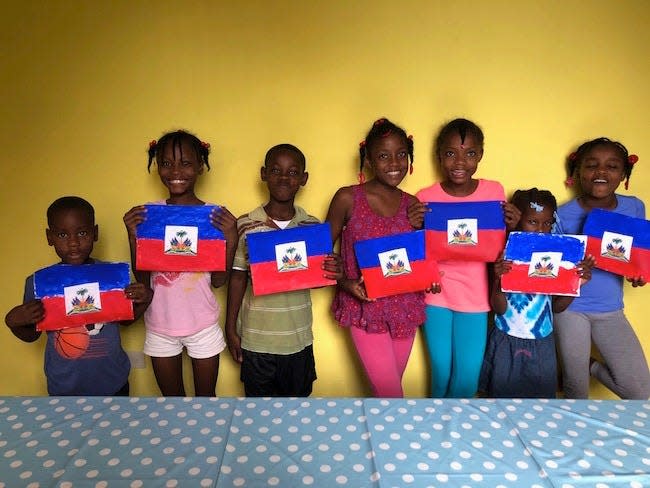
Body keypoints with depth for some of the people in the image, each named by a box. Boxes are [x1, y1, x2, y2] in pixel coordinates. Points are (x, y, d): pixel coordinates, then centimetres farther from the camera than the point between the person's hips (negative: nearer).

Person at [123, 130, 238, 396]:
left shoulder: (214, 215, -9)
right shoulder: (147, 214, -5)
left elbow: (218, 280, -7)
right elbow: (142, 279, -3)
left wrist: (231, 239, -20)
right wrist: (133, 236, -16)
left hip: (203, 324, -1)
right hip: (159, 325, 2)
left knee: (206, 399, 18)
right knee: (171, 401, 21)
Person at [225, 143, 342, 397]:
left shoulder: (312, 227, -3)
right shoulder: (245, 225, -8)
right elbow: (237, 278, -2)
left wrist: (333, 272, -20)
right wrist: (230, 330, 0)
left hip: (299, 339, 1)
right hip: (256, 339, -1)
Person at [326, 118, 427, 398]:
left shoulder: (412, 205, 3)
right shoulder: (348, 199, -9)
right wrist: (346, 283, -17)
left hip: (405, 310, 4)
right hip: (365, 311, -4)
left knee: (387, 391, 18)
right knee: (392, 396, -2)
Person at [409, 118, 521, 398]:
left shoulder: (494, 191, -3)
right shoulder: (425, 198, -7)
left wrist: (511, 227, -14)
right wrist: (413, 227, -19)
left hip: (475, 298, 1)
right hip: (436, 295, -1)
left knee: (468, 380, 6)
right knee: (441, 375, 10)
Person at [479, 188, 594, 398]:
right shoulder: (504, 257, -13)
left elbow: (556, 307, 3)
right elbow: (499, 309, -13)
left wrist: (577, 283, -12)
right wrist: (499, 279, -30)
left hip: (542, 344, 3)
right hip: (507, 343, -3)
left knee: (541, 396, 17)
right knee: (503, 396, 13)